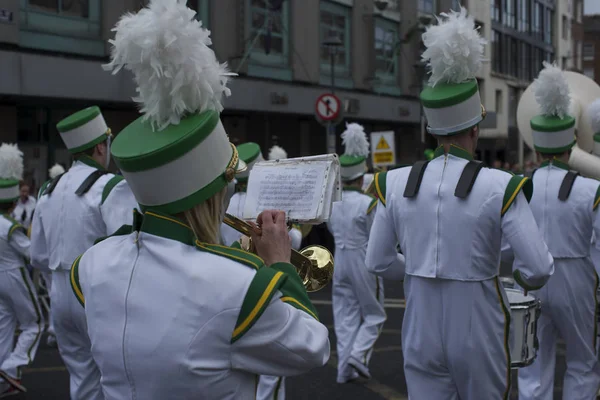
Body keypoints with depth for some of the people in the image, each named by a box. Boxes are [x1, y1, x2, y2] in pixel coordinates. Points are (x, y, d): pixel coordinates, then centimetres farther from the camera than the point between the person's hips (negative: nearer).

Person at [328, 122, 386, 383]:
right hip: (363, 261, -5)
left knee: (345, 316, 11)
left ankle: (345, 368, 10)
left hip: (340, 261, 5)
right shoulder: (368, 204, -18)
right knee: (374, 315, 10)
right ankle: (359, 354, -8)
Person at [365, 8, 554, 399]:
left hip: (421, 333, 3)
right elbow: (541, 268, -16)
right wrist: (524, 277, 7)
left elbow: (378, 261, 3)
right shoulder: (500, 187, -15)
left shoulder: (395, 184, -5)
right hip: (479, 336, -2)